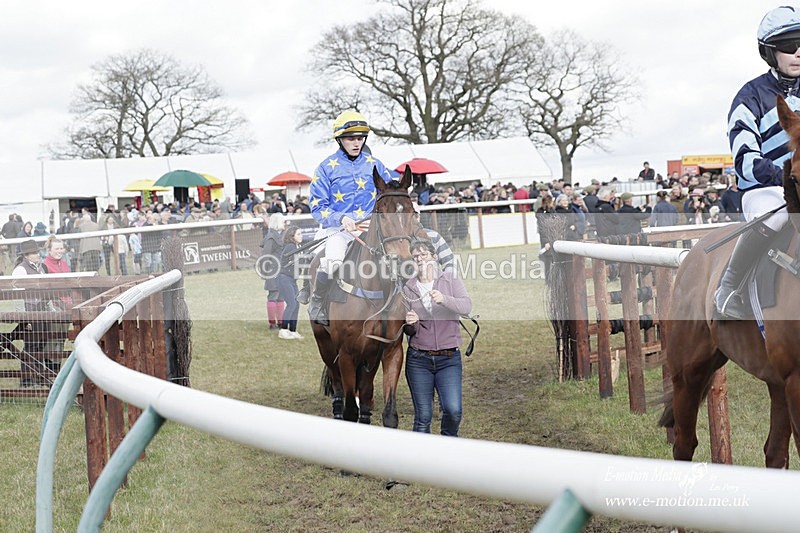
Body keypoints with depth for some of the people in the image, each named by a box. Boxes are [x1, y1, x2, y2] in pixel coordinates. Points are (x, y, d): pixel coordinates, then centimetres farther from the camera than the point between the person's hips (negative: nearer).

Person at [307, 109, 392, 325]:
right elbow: (318, 208, -3)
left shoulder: (374, 165, 11)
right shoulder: (327, 168, 1)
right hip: (336, 228, -4)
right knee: (332, 263, -34)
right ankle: (317, 302, -4)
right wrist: (341, 219, -20)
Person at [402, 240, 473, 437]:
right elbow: (409, 331, 9)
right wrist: (410, 324, -14)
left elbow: (466, 306, -13)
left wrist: (444, 299, -30)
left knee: (453, 410, -14)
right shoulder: (408, 289, 8)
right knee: (423, 416, -1)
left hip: (449, 357, -1)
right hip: (418, 359, 1)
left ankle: (449, 440, 16)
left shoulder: (451, 280, 4)